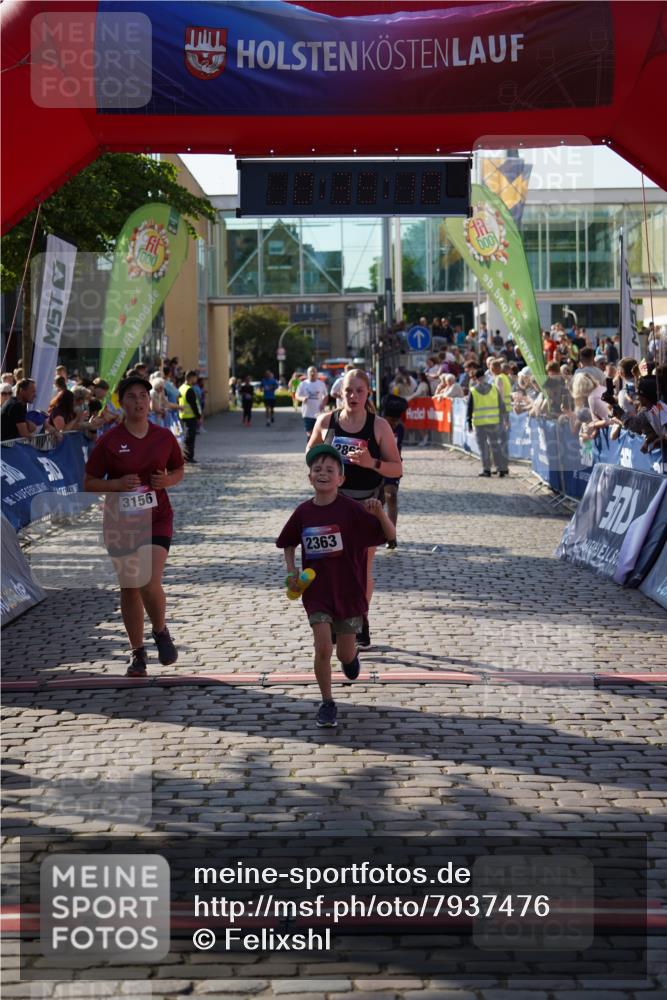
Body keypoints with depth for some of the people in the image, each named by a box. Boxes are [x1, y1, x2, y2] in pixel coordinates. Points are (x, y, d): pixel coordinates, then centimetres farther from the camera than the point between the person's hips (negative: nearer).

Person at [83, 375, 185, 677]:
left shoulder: (164, 437, 1)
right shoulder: (109, 441, -5)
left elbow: (178, 471, 15)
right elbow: (89, 483, -2)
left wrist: (167, 480, -8)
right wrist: (118, 484, -19)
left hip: (157, 518, 0)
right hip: (120, 522, 1)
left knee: (150, 583, -18)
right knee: (129, 588, 8)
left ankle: (161, 632, 12)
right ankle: (137, 652, 23)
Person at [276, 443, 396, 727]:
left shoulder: (350, 509, -13)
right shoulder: (303, 512, -2)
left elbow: (390, 535, -15)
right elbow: (288, 544, 16)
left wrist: (379, 513, -34)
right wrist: (291, 571, 1)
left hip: (348, 591, -1)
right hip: (316, 591, 1)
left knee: (345, 654, 9)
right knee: (323, 649, -10)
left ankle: (351, 657, 48)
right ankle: (327, 704, 7)